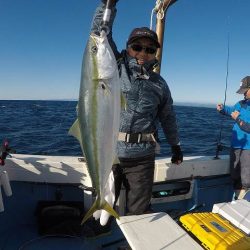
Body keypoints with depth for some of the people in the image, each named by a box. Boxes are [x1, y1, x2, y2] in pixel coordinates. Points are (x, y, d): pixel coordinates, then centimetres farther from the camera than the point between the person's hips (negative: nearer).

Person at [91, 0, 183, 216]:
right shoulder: (115, 67, 5)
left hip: (142, 158, 2)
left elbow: (168, 117, 20)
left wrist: (176, 146, 24)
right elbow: (100, 32, -5)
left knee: (138, 212, 12)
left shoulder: (159, 84, 11)